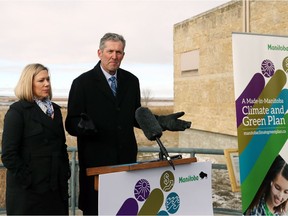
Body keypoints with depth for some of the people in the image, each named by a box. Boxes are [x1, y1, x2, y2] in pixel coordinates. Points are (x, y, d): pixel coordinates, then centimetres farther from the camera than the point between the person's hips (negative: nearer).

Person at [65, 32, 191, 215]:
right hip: (96, 160, -3)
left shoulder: (131, 81, 11)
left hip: (127, 158, 4)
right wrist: (83, 125, -29)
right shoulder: (82, 83, -3)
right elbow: (71, 123, -6)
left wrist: (161, 121, 1)